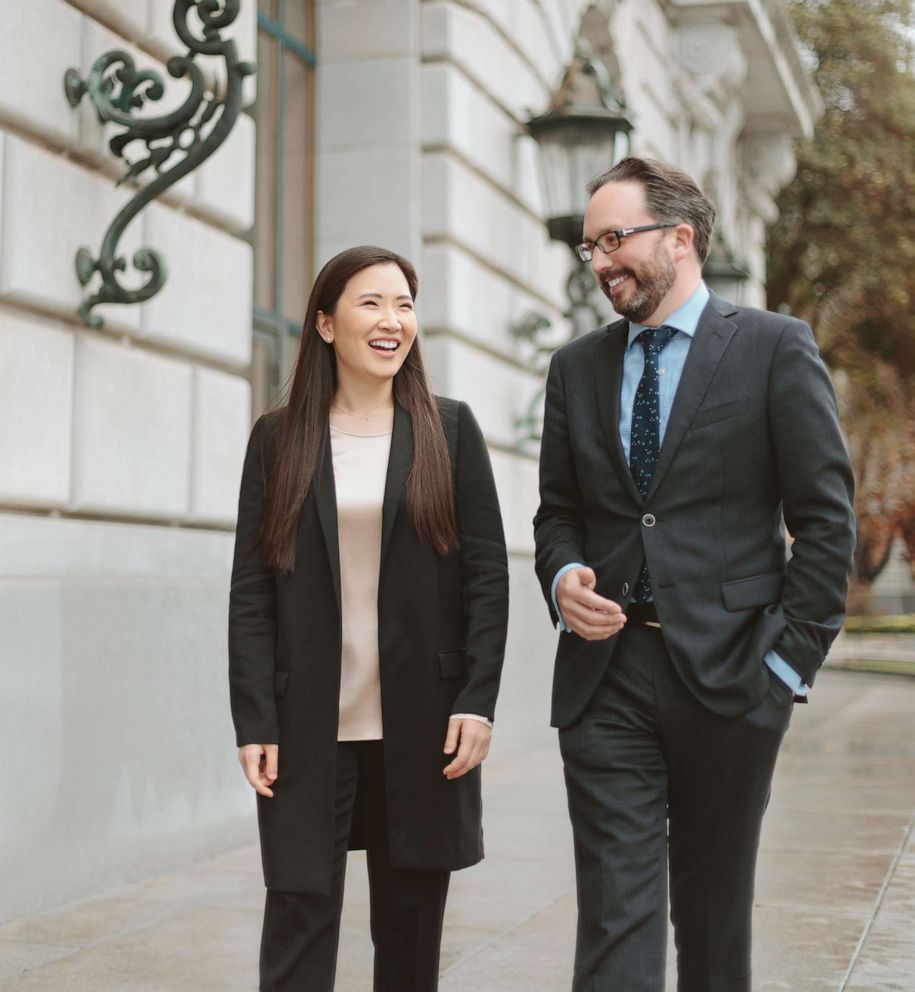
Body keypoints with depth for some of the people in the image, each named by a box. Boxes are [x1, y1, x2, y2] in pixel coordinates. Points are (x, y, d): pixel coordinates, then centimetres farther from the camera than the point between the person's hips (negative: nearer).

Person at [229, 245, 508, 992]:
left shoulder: (450, 429, 6)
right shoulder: (279, 438, 6)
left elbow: (487, 573, 2)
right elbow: (251, 589, 2)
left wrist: (478, 701, -7)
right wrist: (254, 721, -5)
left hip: (423, 725, 1)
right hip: (309, 727, 0)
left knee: (411, 923, 9)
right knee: (299, 918, -2)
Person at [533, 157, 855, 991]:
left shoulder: (776, 347, -1)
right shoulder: (576, 368, 12)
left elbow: (826, 518, -3)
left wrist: (792, 655, -8)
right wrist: (564, 576, -4)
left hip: (726, 673, -2)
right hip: (605, 674, 3)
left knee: (714, 914, 12)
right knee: (614, 915, -2)